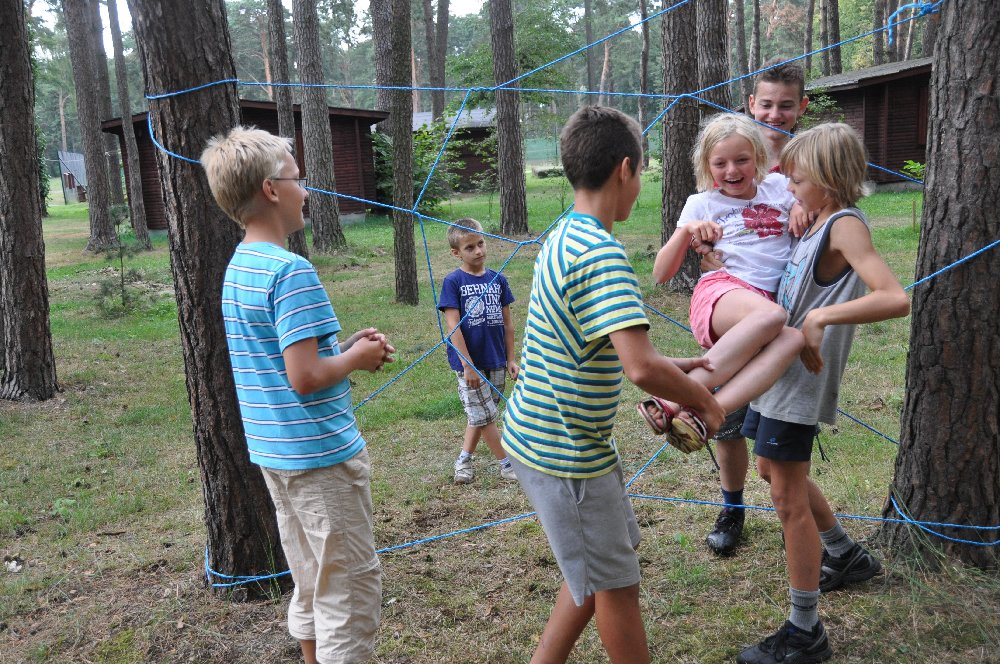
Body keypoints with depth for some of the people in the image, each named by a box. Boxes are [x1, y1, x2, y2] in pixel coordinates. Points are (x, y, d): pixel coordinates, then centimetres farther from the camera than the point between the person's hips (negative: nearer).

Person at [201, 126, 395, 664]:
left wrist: (343, 346, 8)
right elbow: (304, 378, -24)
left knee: (312, 584, 21)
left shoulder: (237, 267, 9)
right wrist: (357, 358, -8)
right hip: (320, 453, -9)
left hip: (273, 453, 9)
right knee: (353, 586, 4)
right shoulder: (291, 270, -20)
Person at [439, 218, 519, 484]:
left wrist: (511, 359, 7)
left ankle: (464, 459, 29)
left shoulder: (498, 279, 3)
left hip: (496, 361, 5)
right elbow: (453, 327, -13)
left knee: (481, 414, 13)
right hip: (469, 362, -4)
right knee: (484, 415, 1)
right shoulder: (453, 282, -9)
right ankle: (507, 463, 15)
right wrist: (468, 365, -16)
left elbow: (507, 322, 8)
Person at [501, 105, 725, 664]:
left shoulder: (567, 237, 7)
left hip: (544, 436, 9)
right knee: (616, 586, 11)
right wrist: (704, 402, -17)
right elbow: (640, 367, -34)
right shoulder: (602, 252, -24)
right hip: (567, 454, -9)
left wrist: (675, 368, 14)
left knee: (600, 570, 25)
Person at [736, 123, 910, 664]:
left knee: (789, 499, -3)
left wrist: (820, 318, -31)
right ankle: (847, 555, 45)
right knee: (773, 469, 25)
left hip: (800, 377, -10)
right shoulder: (819, 225, 10)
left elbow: (895, 299, -29)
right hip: (779, 368, 10)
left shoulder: (846, 224, -17)